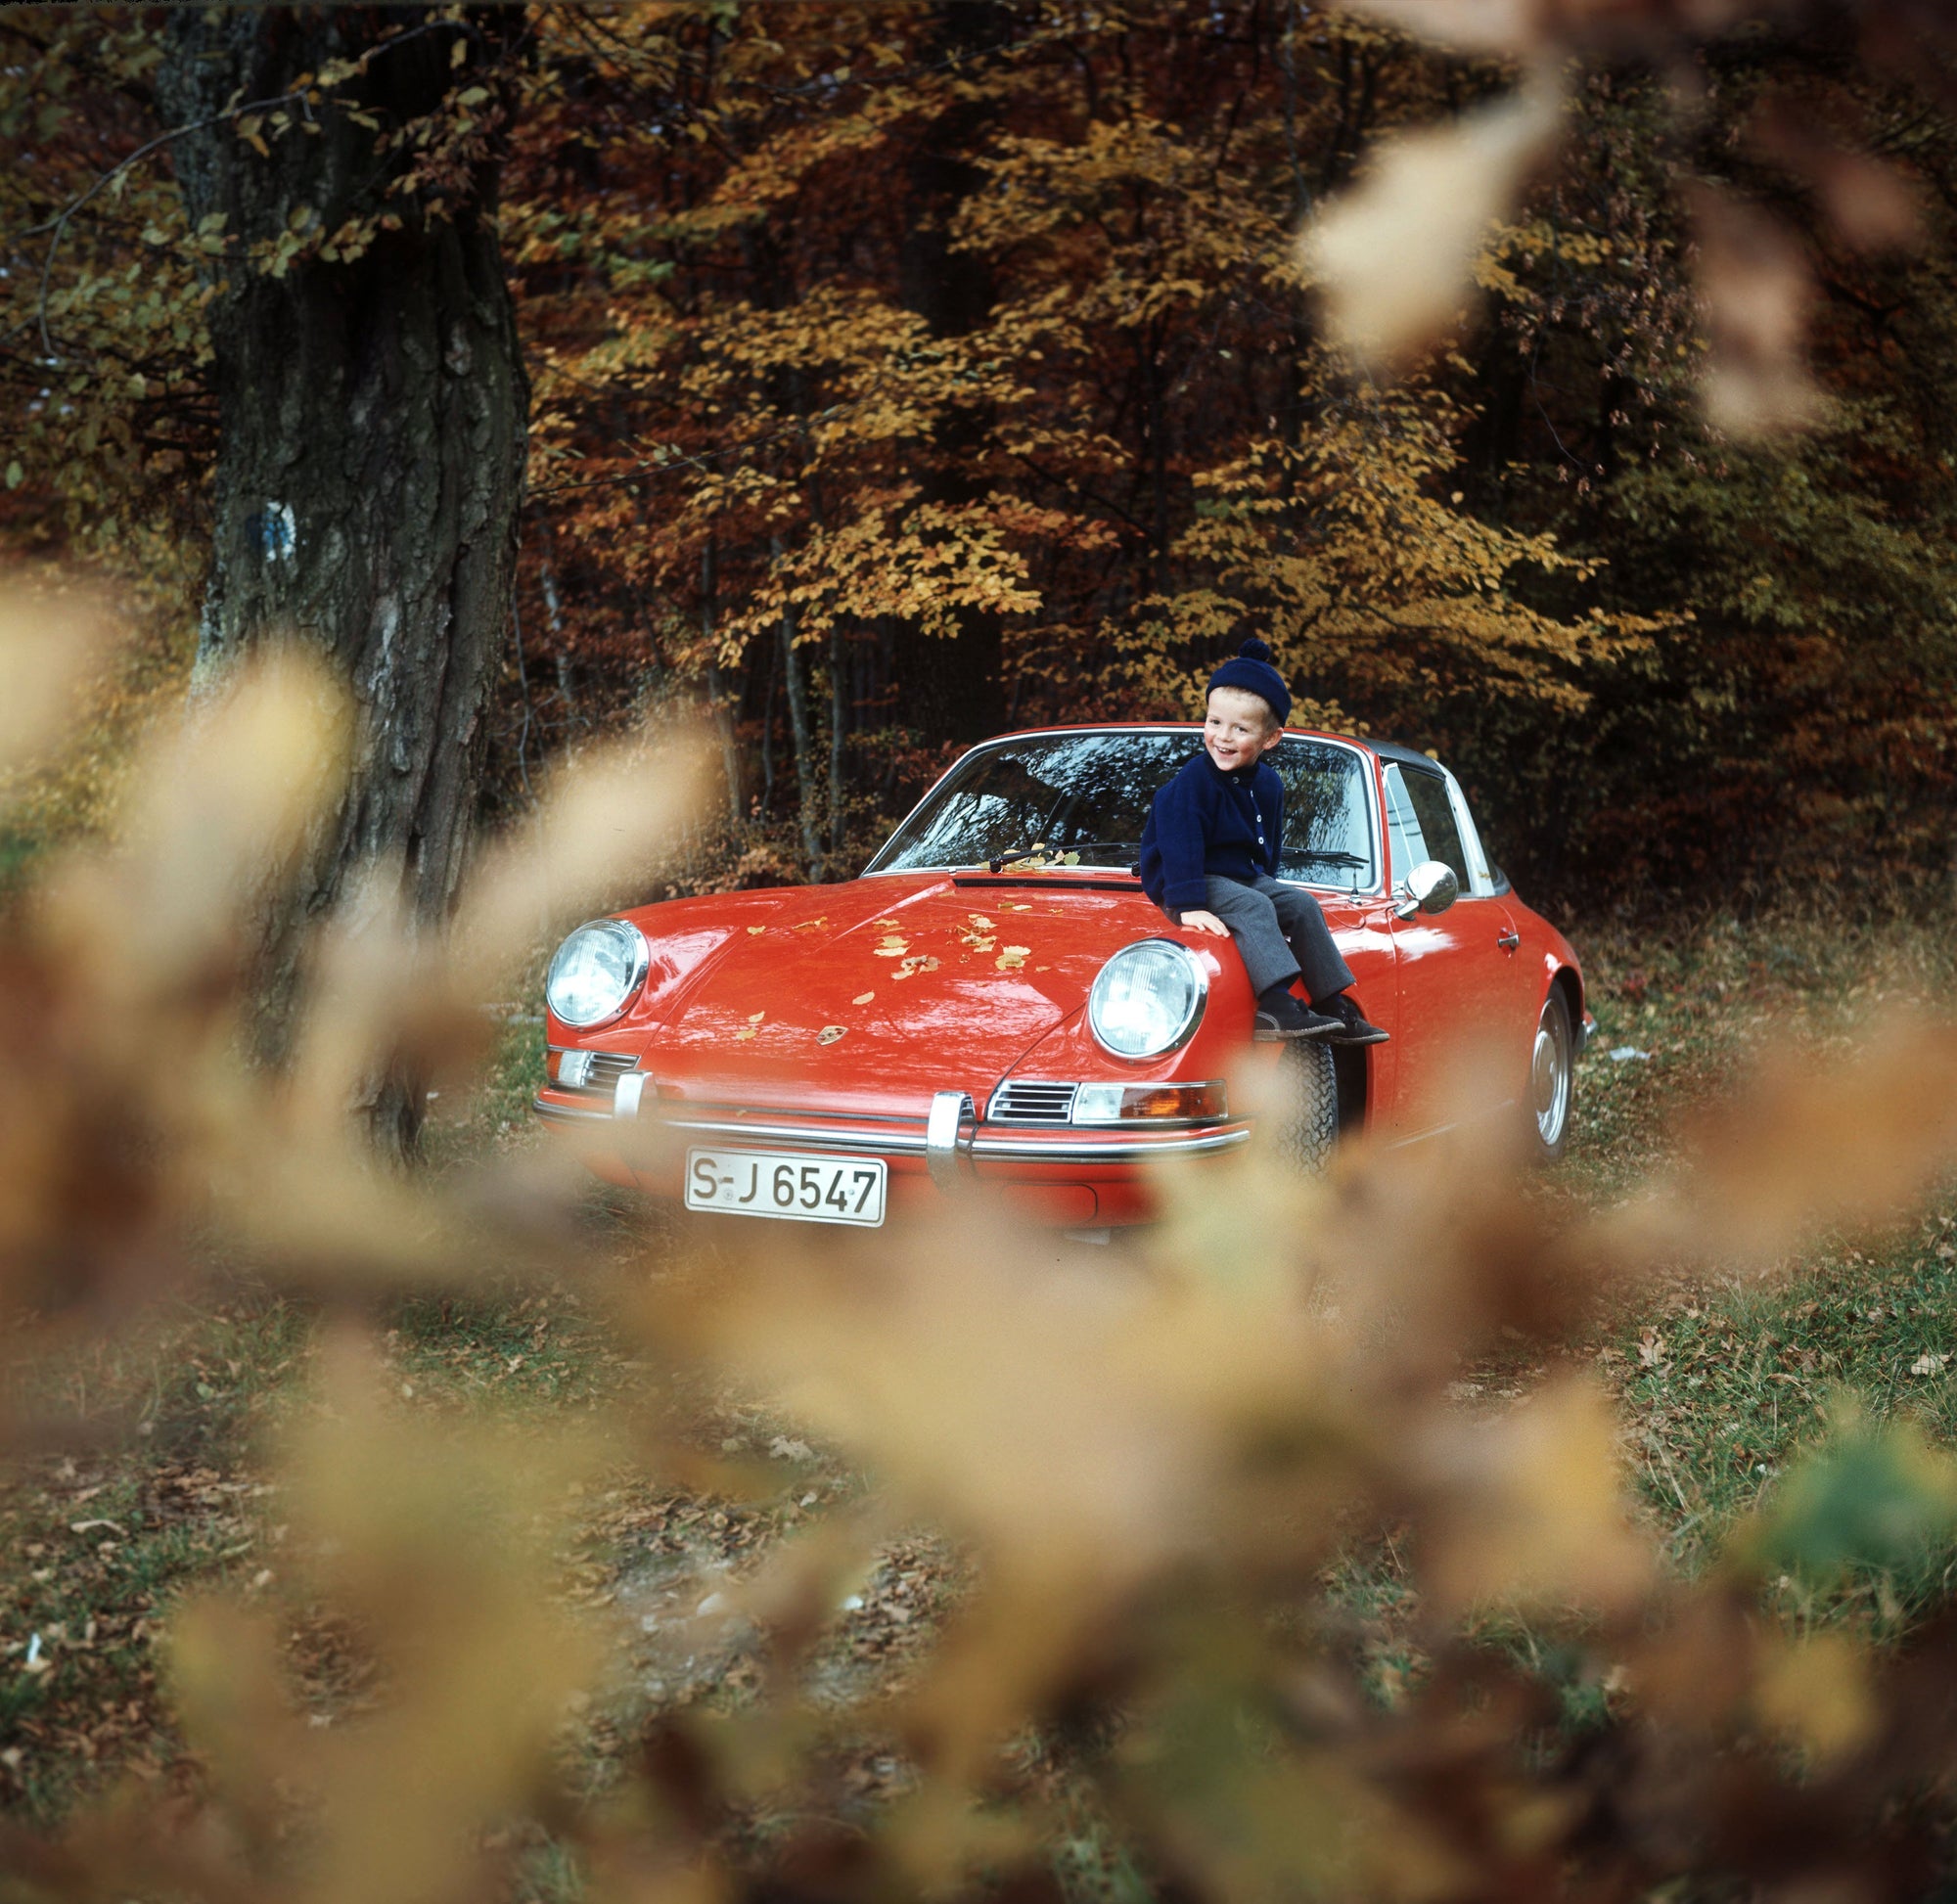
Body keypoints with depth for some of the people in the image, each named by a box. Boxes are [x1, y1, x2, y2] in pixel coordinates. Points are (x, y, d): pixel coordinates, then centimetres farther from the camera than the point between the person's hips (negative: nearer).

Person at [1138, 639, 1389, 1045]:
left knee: (1302, 904, -2)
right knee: (1252, 907, -30)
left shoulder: (1268, 783, 5)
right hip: (1187, 885, -8)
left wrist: (1267, 883, 18)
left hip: (1245, 878, 8)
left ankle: (1335, 1009, -2)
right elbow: (1179, 842, -26)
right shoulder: (1194, 779, -20)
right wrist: (1190, 906, -31)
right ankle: (1277, 1008, -42)